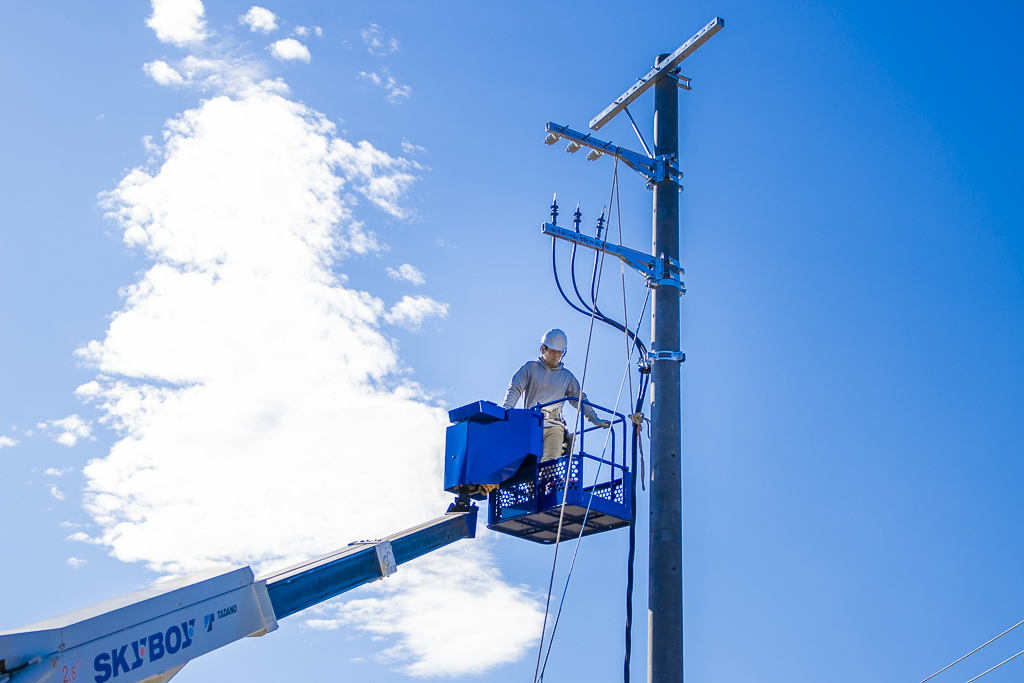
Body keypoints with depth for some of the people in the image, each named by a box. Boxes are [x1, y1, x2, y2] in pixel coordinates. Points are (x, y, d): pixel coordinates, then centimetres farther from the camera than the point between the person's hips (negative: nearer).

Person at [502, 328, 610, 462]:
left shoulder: (567, 376, 20)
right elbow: (514, 390, 2)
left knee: (551, 460, -20)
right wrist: (506, 412, -14)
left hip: (554, 426, 1)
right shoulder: (530, 368, 11)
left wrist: (595, 419, 12)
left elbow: (579, 400, 23)